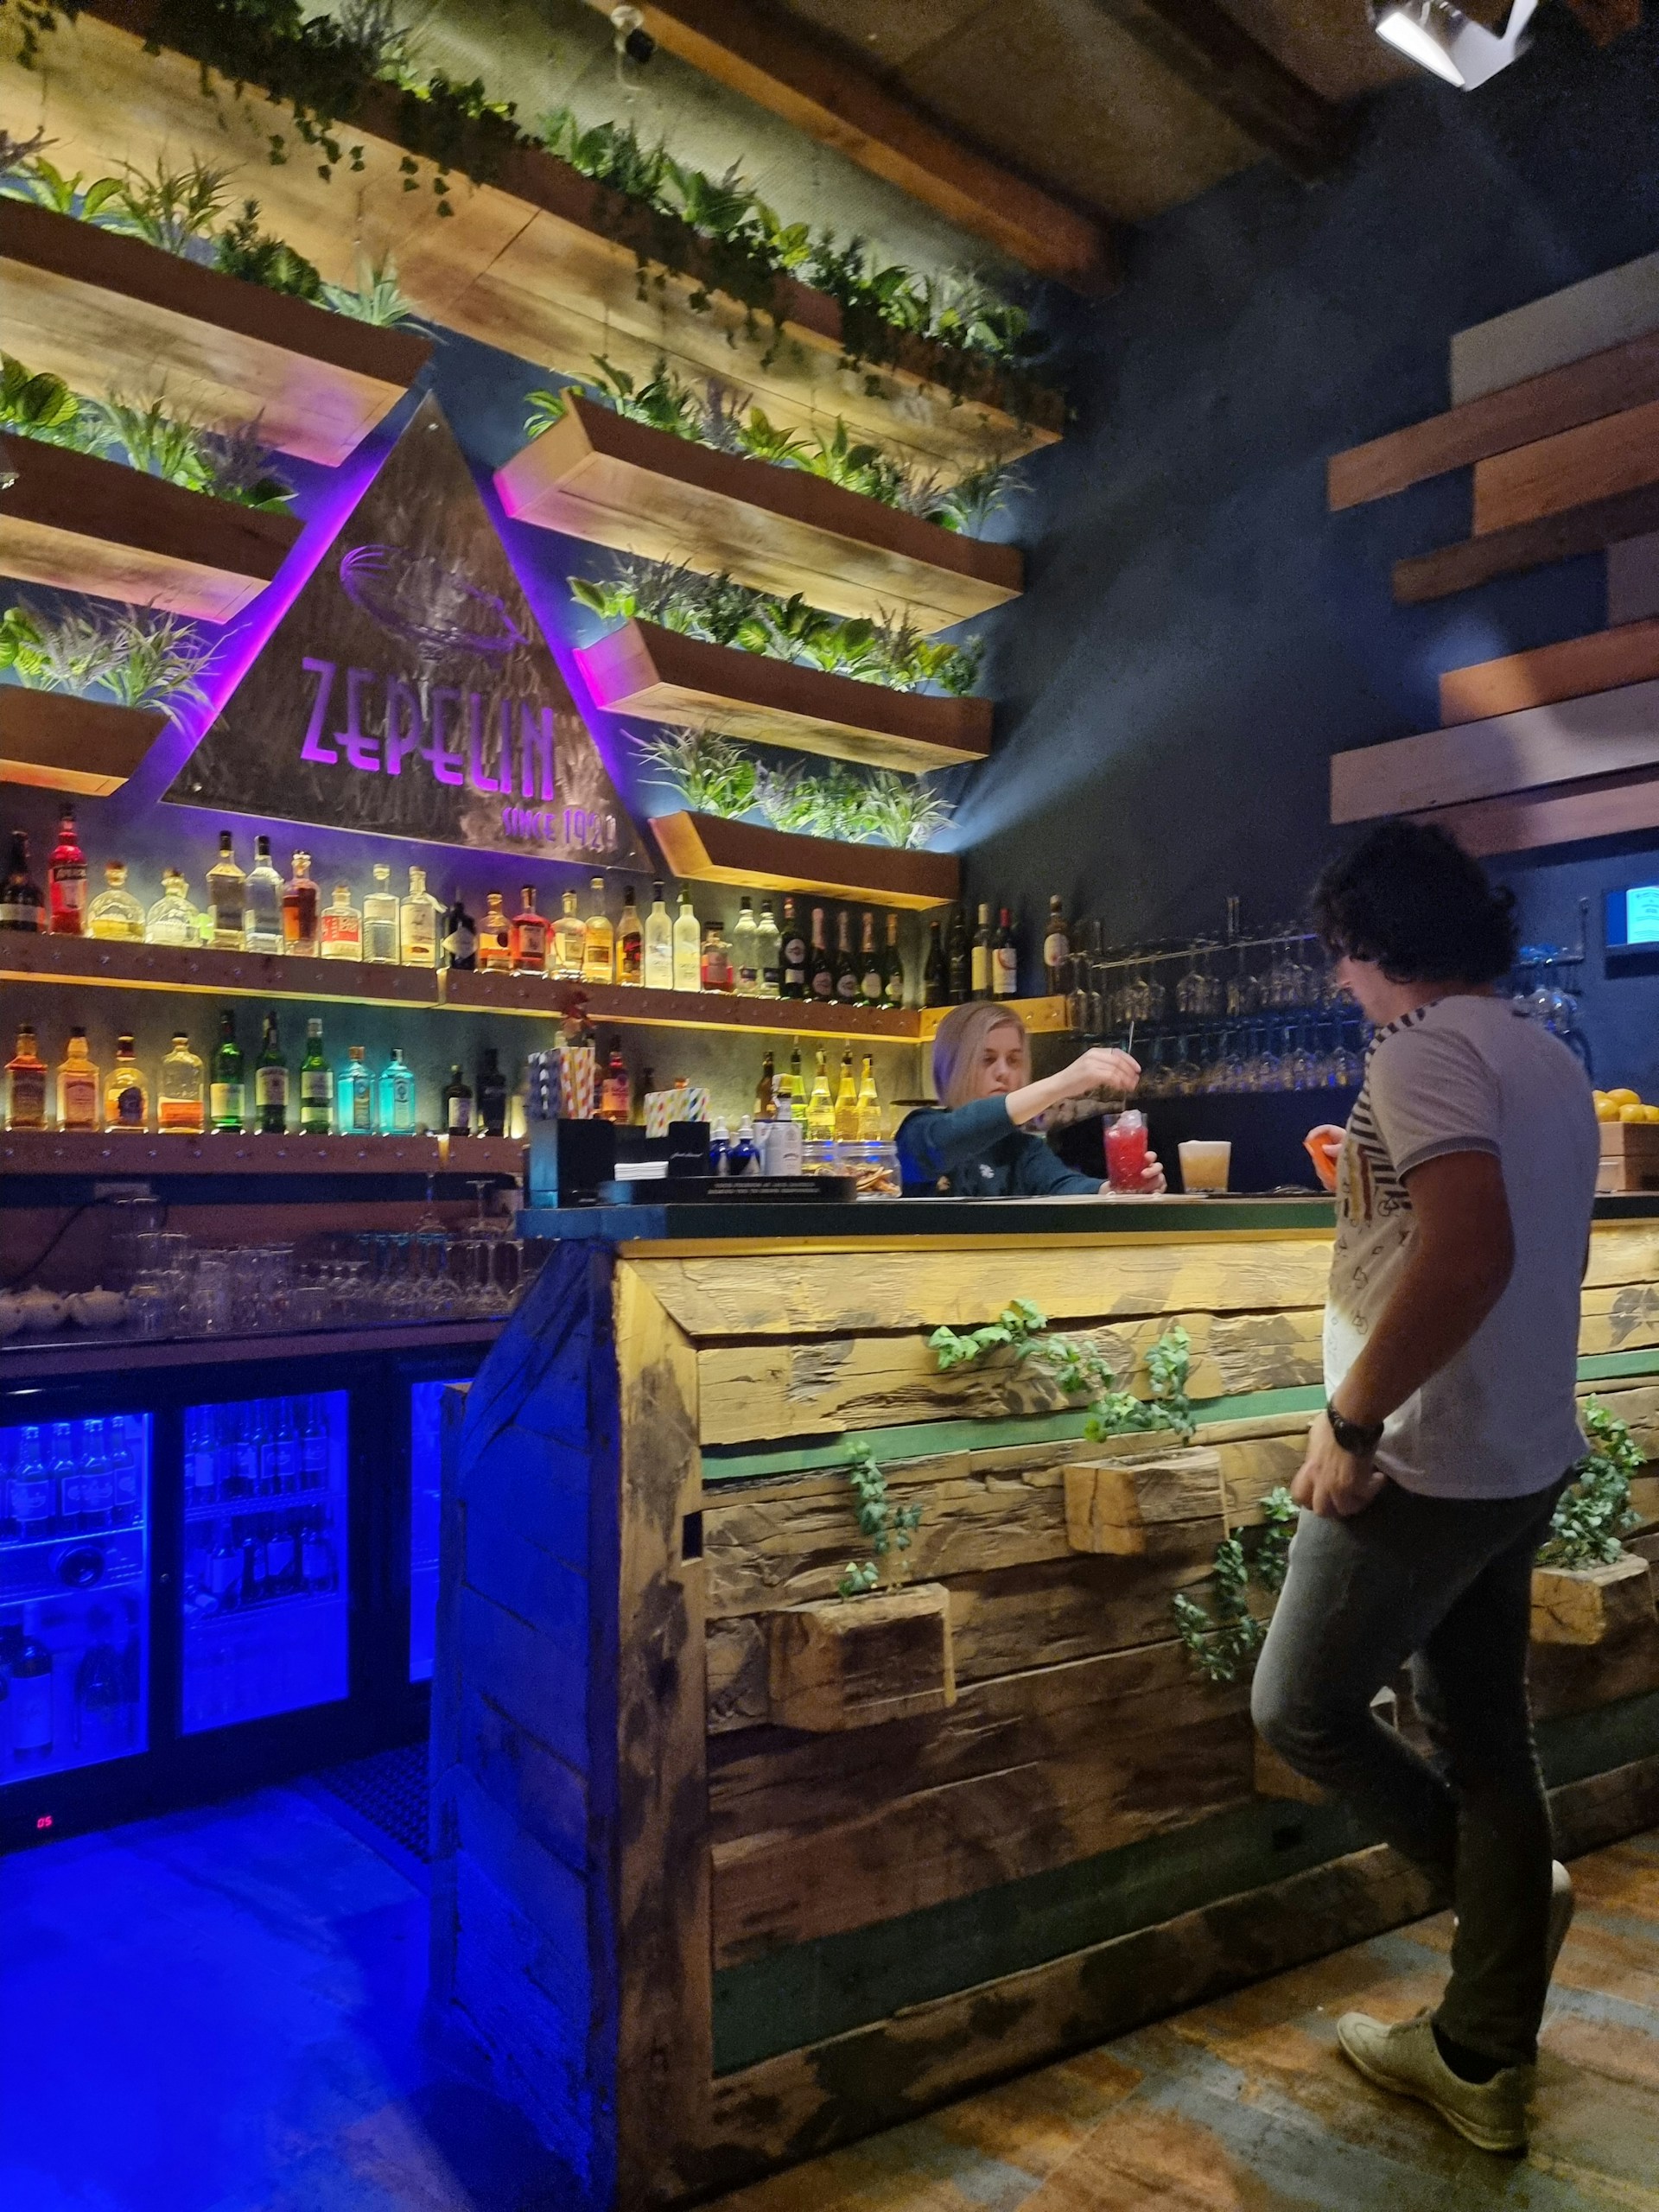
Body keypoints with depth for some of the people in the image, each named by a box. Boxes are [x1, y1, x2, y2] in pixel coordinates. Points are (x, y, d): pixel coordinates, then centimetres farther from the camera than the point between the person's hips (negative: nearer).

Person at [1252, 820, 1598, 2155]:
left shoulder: (1425, 1048, -17)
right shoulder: (1551, 1060, 12)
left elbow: (1470, 1251, -32)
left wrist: (1350, 1420, -25)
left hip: (1421, 1469, -9)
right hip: (1527, 1462, 9)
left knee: (1302, 1708, 10)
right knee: (1485, 1733, 16)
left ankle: (1511, 1892, 23)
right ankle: (1485, 2063, 29)